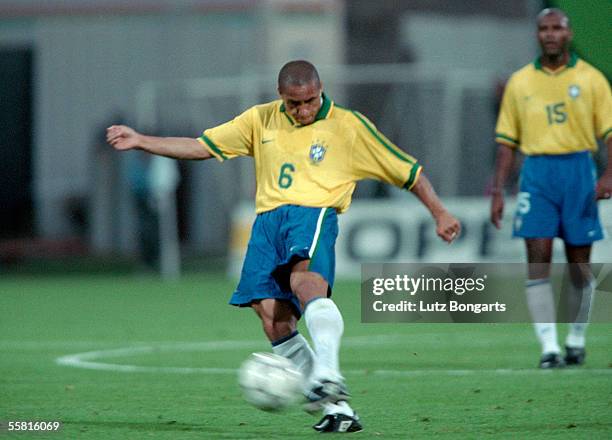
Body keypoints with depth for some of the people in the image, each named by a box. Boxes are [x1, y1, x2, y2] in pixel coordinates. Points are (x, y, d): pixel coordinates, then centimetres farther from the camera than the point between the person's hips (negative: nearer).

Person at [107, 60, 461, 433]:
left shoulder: (348, 126, 8)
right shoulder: (261, 120, 18)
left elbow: (407, 170, 13)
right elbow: (202, 147, 20)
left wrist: (439, 213, 8)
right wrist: (140, 141, 14)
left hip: (314, 213, -4)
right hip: (268, 220, 4)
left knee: (305, 279, -36)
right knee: (273, 317, -12)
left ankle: (327, 374, -53)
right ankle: (337, 410, -9)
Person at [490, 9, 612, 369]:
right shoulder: (520, 82, 9)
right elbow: (507, 140, 11)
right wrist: (499, 191, 6)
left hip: (579, 170, -1)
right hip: (537, 173, 1)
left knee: (579, 263, 5)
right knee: (538, 258, -10)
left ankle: (577, 339, 23)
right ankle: (549, 346, -12)